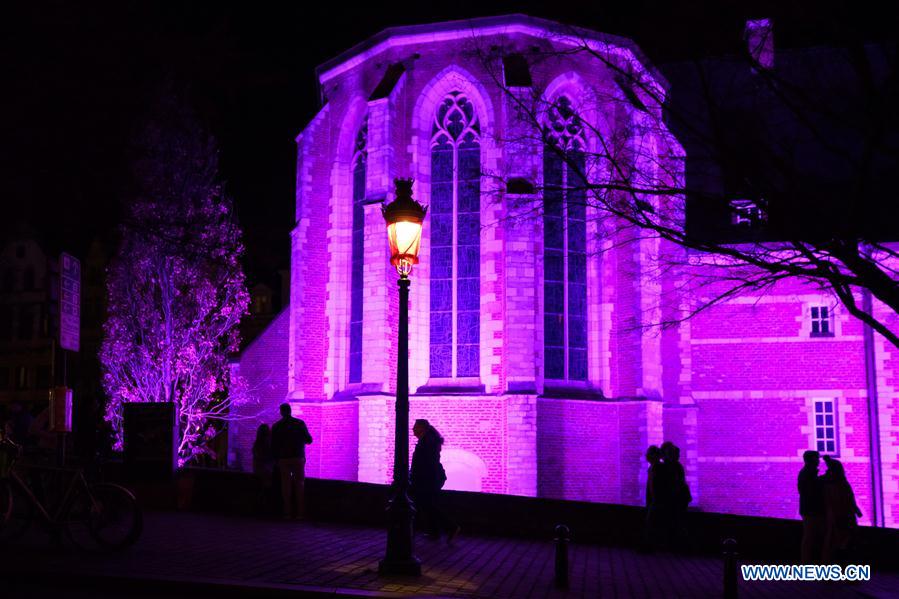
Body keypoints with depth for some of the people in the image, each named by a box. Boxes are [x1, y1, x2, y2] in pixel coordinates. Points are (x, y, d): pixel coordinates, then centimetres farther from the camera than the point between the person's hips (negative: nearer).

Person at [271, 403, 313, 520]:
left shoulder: (276, 426, 1)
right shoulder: (300, 423, -3)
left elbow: (273, 445, 2)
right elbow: (309, 440, 1)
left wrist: (275, 459, 11)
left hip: (283, 459, 1)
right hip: (298, 458, -1)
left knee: (286, 485, 4)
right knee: (299, 484, 4)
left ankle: (287, 513, 0)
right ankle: (299, 513, -2)